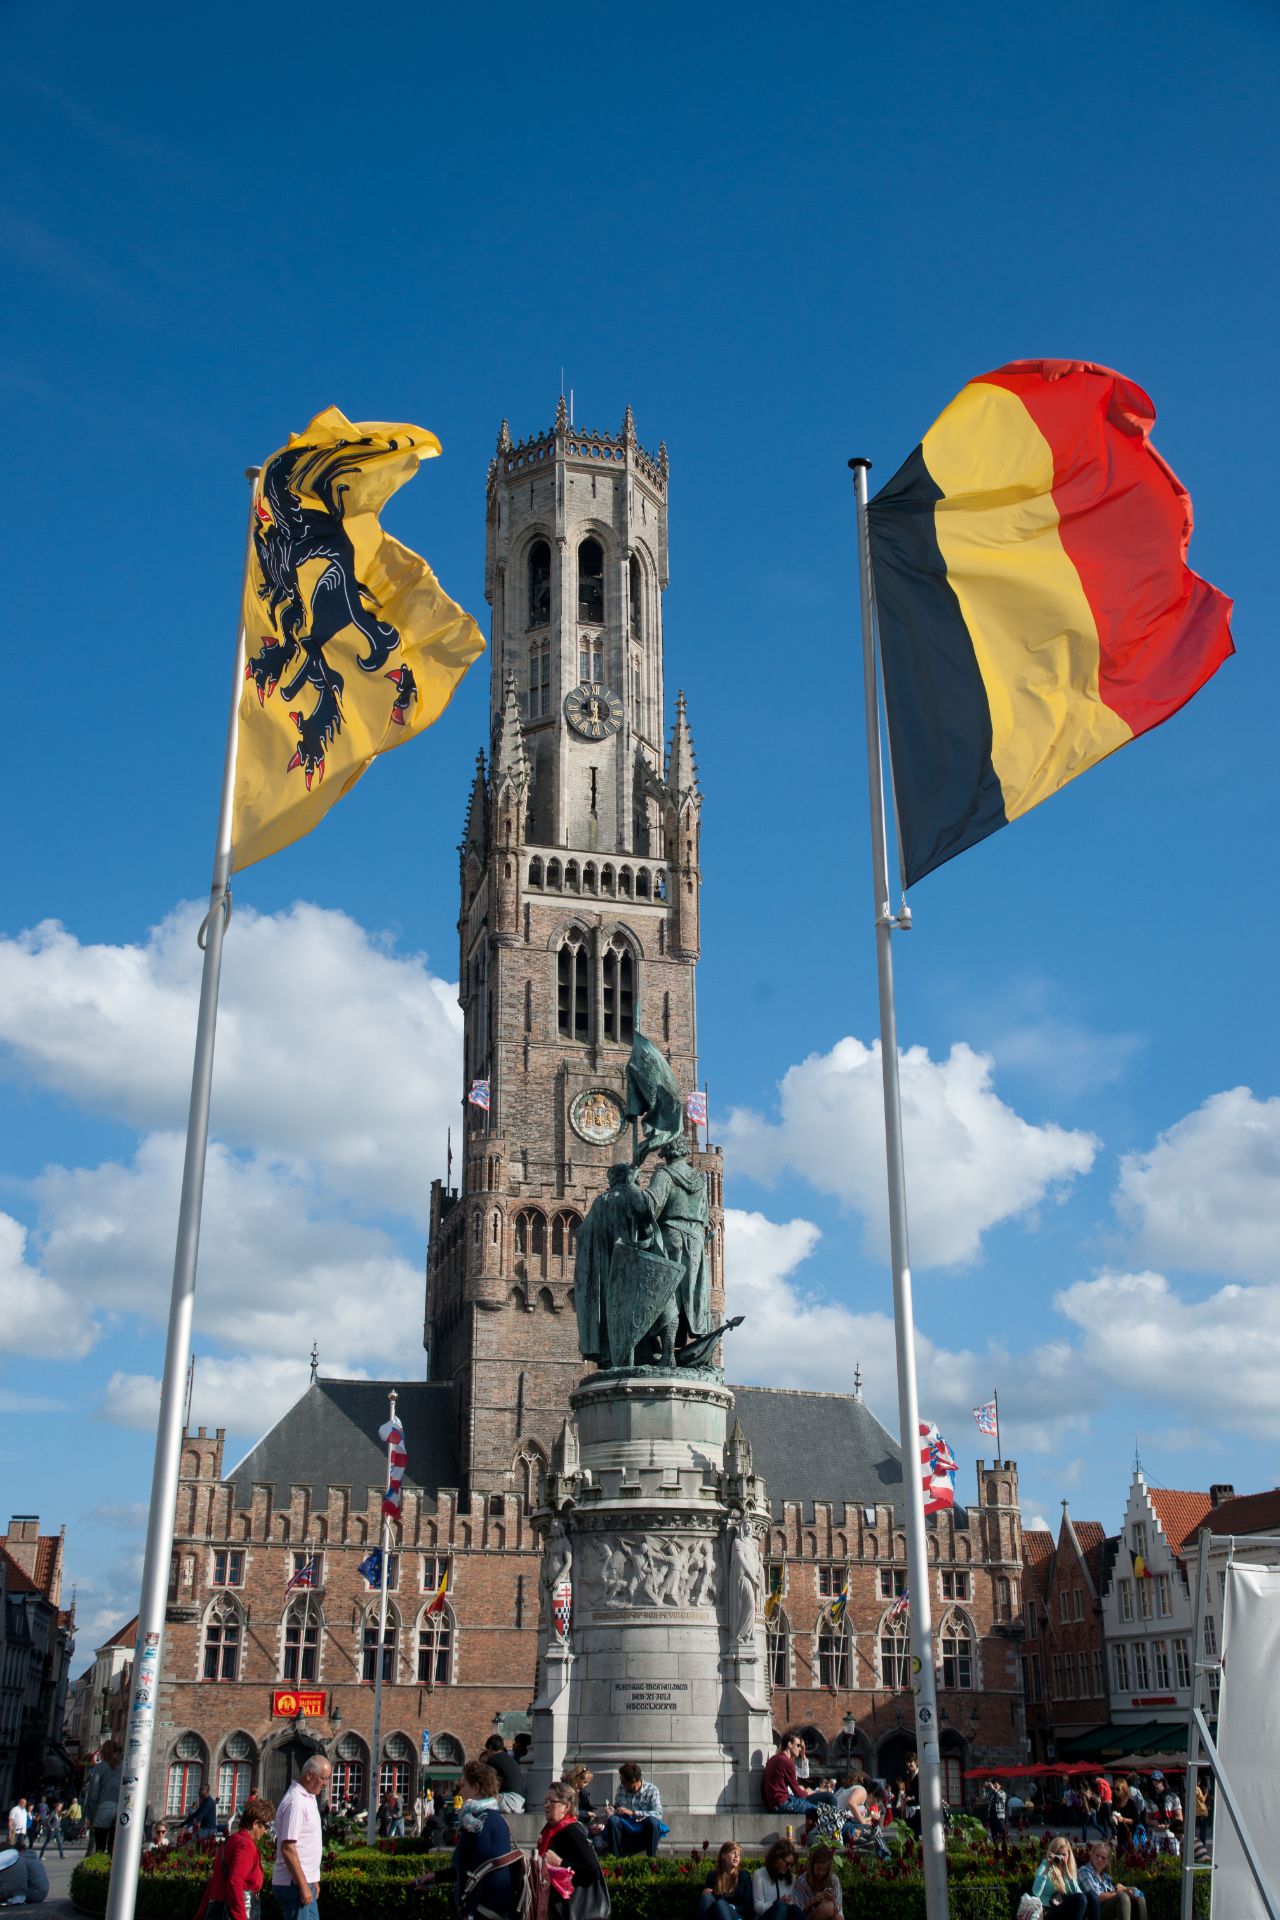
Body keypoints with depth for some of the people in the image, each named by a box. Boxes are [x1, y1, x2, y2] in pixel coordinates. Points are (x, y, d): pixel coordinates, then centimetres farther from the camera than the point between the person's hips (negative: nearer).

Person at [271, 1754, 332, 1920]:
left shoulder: (309, 1798, 12)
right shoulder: (295, 1802, -19)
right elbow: (287, 1848, -23)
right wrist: (303, 1886, -21)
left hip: (305, 1881, 10)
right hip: (294, 1884, -10)